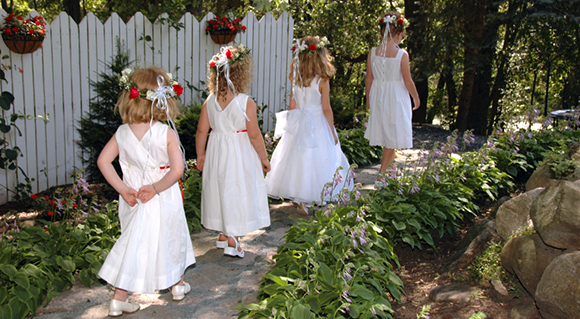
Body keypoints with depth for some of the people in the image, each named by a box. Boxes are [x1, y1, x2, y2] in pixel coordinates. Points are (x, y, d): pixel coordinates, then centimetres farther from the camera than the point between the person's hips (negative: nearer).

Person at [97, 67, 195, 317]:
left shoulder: (122, 132, -4)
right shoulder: (167, 133, -18)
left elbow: (103, 161, -3)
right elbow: (177, 169, -27)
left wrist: (122, 189, -3)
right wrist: (156, 187, -16)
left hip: (134, 201, 4)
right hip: (162, 203, -3)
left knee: (132, 243, 15)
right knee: (171, 240, 18)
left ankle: (119, 299, 19)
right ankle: (177, 285, 41)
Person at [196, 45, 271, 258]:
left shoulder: (210, 101, -4)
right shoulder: (246, 102, -17)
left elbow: (202, 131, 1)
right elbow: (254, 135, -15)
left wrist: (200, 155, 14)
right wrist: (264, 158, -4)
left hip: (217, 152, 5)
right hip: (240, 154, -5)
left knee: (219, 191, 17)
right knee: (238, 193, 5)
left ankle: (223, 234, 31)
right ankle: (232, 241, 7)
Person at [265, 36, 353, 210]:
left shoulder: (296, 79, -1)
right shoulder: (322, 81, -13)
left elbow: (292, 106, 5)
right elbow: (326, 109, -11)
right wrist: (333, 132, -2)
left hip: (298, 124, 4)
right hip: (317, 125, -4)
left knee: (298, 158, 10)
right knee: (315, 160, 4)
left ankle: (300, 199, 18)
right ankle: (313, 202, 9)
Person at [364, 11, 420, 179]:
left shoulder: (373, 52, -6)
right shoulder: (402, 54, -17)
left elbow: (369, 79, 1)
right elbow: (408, 81, -10)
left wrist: (368, 98, 15)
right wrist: (416, 98, 6)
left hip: (378, 97, 5)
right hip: (396, 98, -5)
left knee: (387, 132, 22)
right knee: (392, 135, 8)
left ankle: (391, 164, 41)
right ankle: (382, 173, 9)